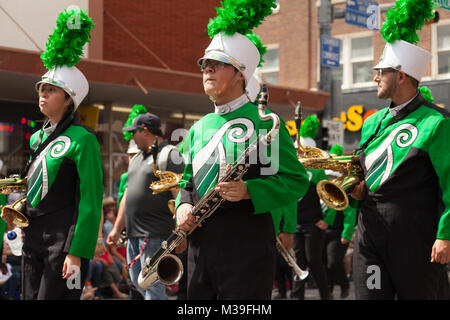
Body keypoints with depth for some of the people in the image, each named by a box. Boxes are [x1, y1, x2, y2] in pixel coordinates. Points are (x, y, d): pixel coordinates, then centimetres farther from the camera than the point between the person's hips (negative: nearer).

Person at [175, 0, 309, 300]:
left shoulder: (265, 122, -4)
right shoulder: (199, 128, 16)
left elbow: (296, 180, -8)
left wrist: (248, 191, -23)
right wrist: (183, 206, 1)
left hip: (247, 245, -6)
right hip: (201, 244, 6)